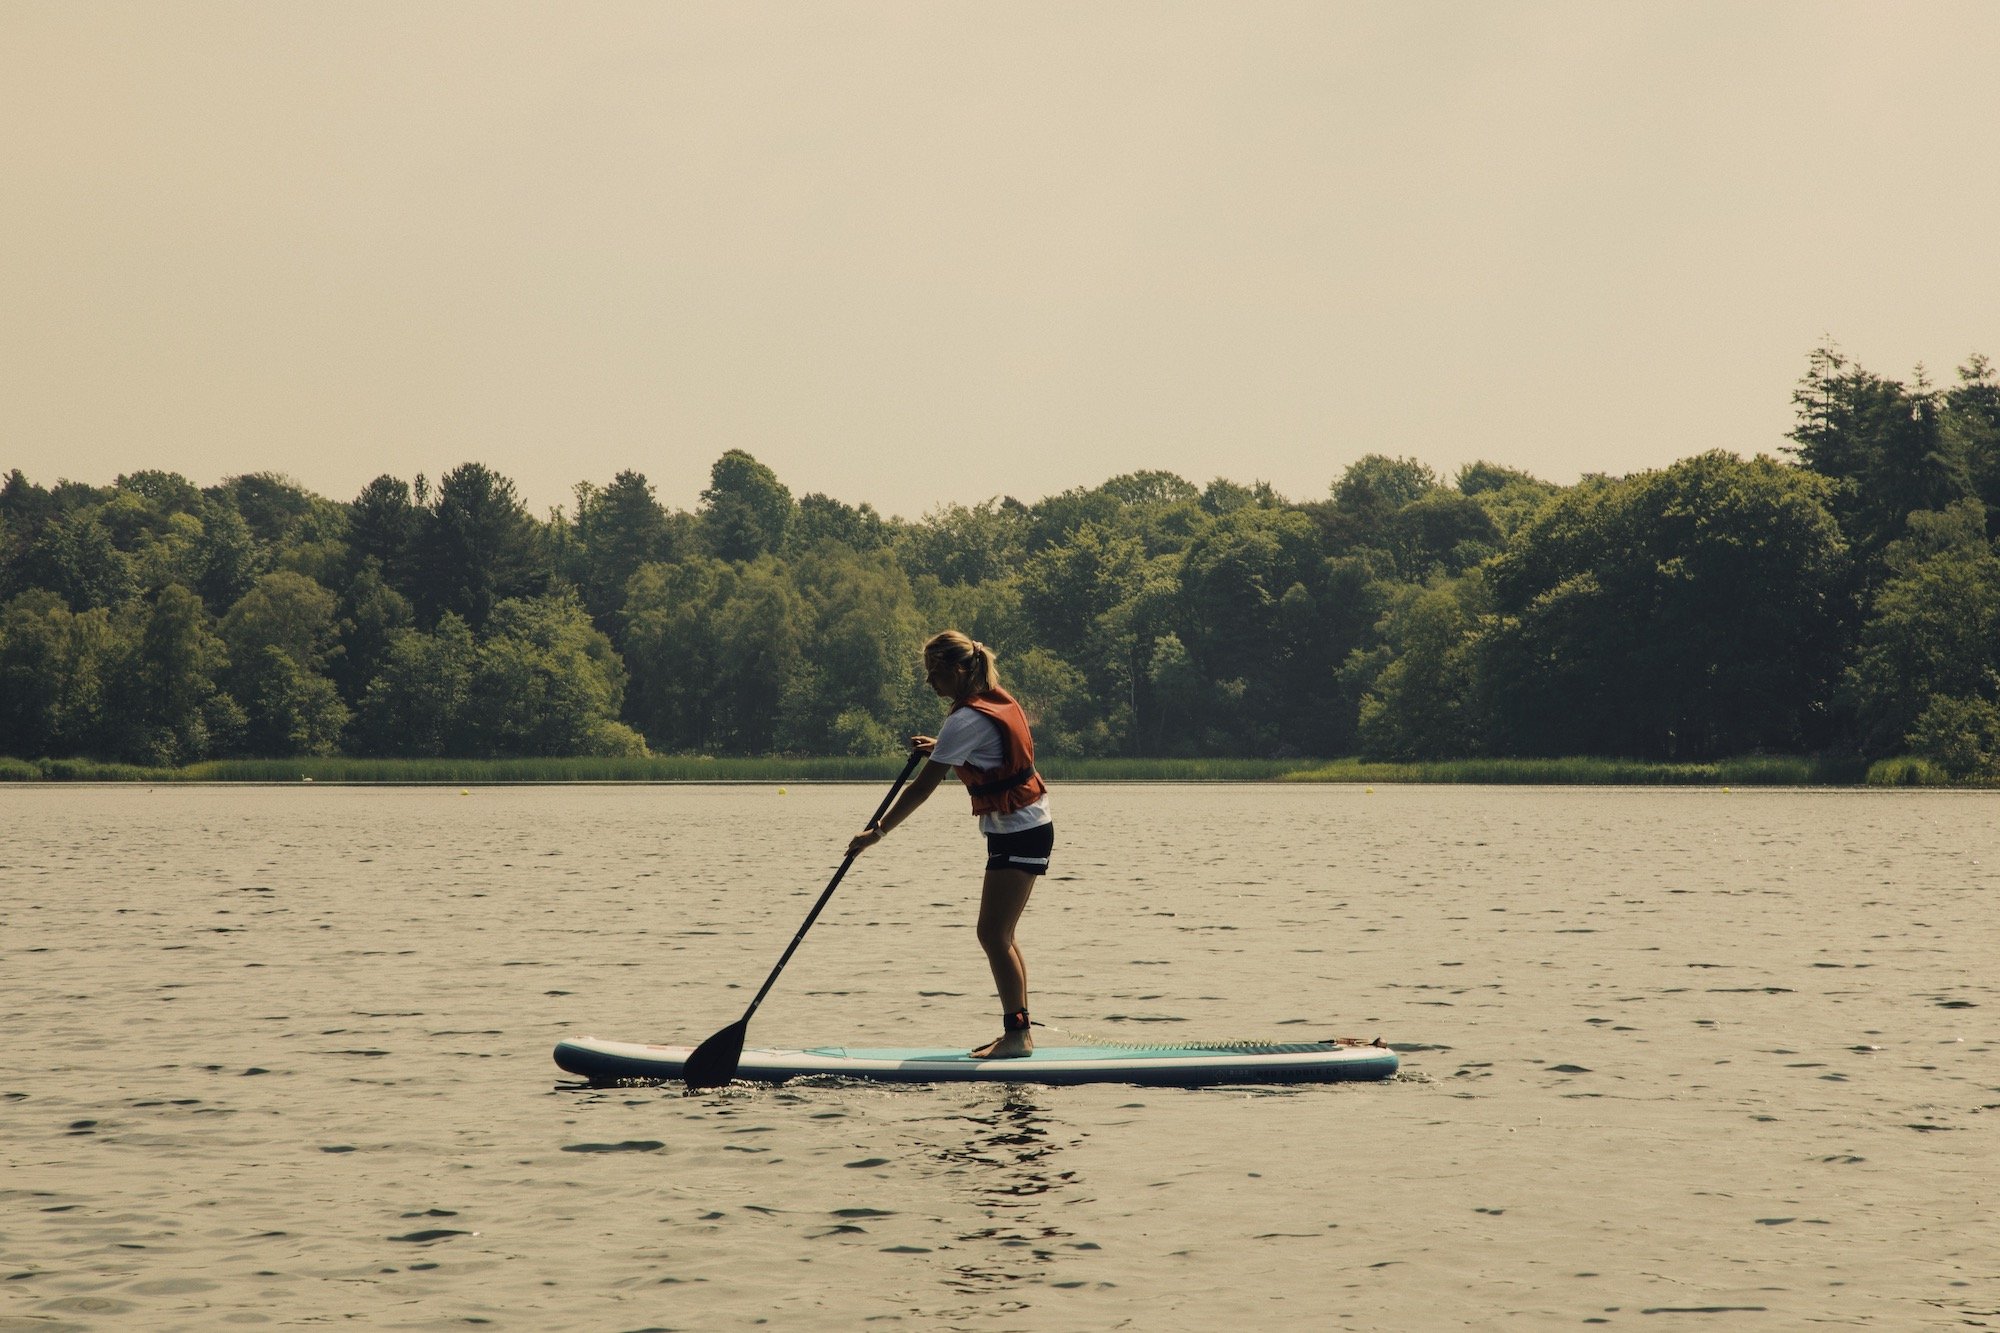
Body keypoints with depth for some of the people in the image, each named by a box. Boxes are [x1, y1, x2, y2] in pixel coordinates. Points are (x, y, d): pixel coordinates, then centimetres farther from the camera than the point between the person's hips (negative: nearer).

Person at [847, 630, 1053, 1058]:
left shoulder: (967, 720, -21)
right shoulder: (997, 699, 6)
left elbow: (922, 787, -21)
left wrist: (877, 832, -16)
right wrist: (939, 747, 12)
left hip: (1017, 834, -10)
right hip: (1026, 827, 10)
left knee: (993, 935, -8)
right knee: (1000, 935, 12)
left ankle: (1016, 1035, -7)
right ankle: (1017, 1032, 14)